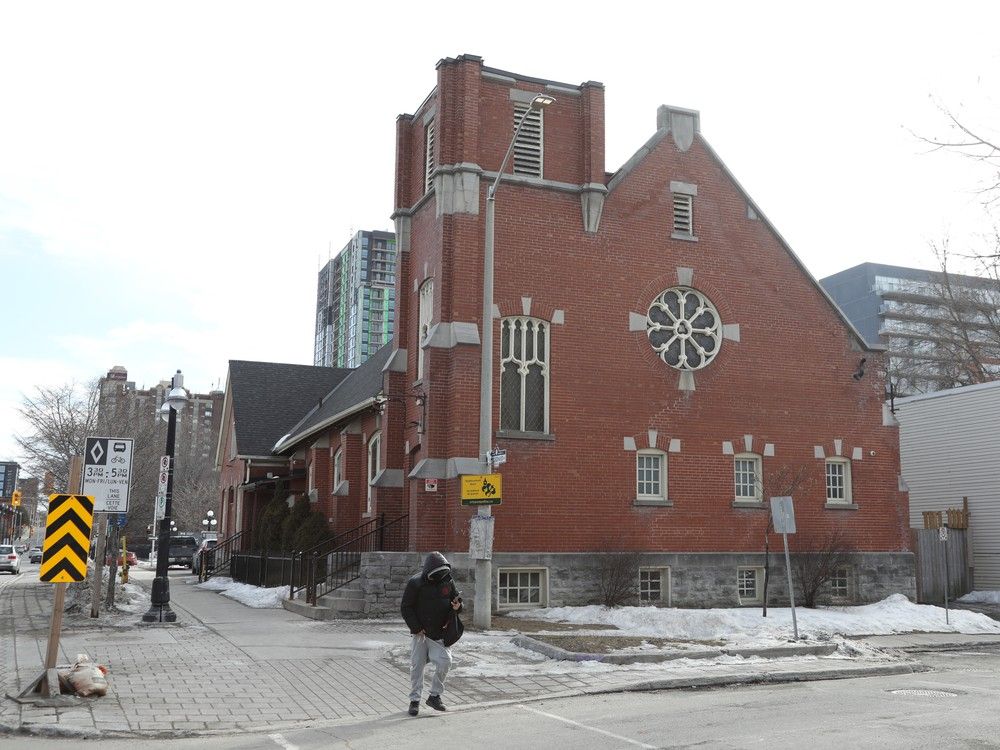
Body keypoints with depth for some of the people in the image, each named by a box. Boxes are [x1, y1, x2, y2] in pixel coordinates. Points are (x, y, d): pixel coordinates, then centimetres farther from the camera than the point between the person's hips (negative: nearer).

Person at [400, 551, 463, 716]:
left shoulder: (447, 581, 2)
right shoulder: (415, 583, -9)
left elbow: (456, 599, 15)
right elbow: (406, 608, -6)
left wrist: (457, 606, -9)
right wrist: (416, 628, -12)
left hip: (440, 633, 2)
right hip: (421, 633, -2)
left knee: (445, 661, -12)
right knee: (417, 665, 3)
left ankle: (434, 696, 6)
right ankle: (414, 700, 18)